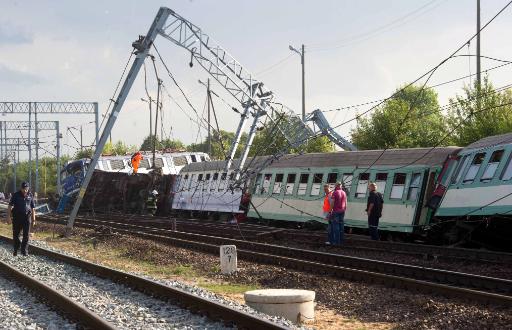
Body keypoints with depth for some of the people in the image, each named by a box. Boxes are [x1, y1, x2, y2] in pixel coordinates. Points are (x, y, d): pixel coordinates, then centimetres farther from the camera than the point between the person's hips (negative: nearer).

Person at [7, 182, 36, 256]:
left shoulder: (30, 196, 5)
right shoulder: (16, 195, -1)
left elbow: (32, 209, 10)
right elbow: (10, 206, -4)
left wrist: (33, 219, 7)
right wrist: (8, 216, -13)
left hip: (27, 217, 1)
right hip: (17, 217, -1)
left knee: (26, 235, -2)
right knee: (16, 235, 6)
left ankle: (24, 250, 4)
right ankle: (16, 250, 22)